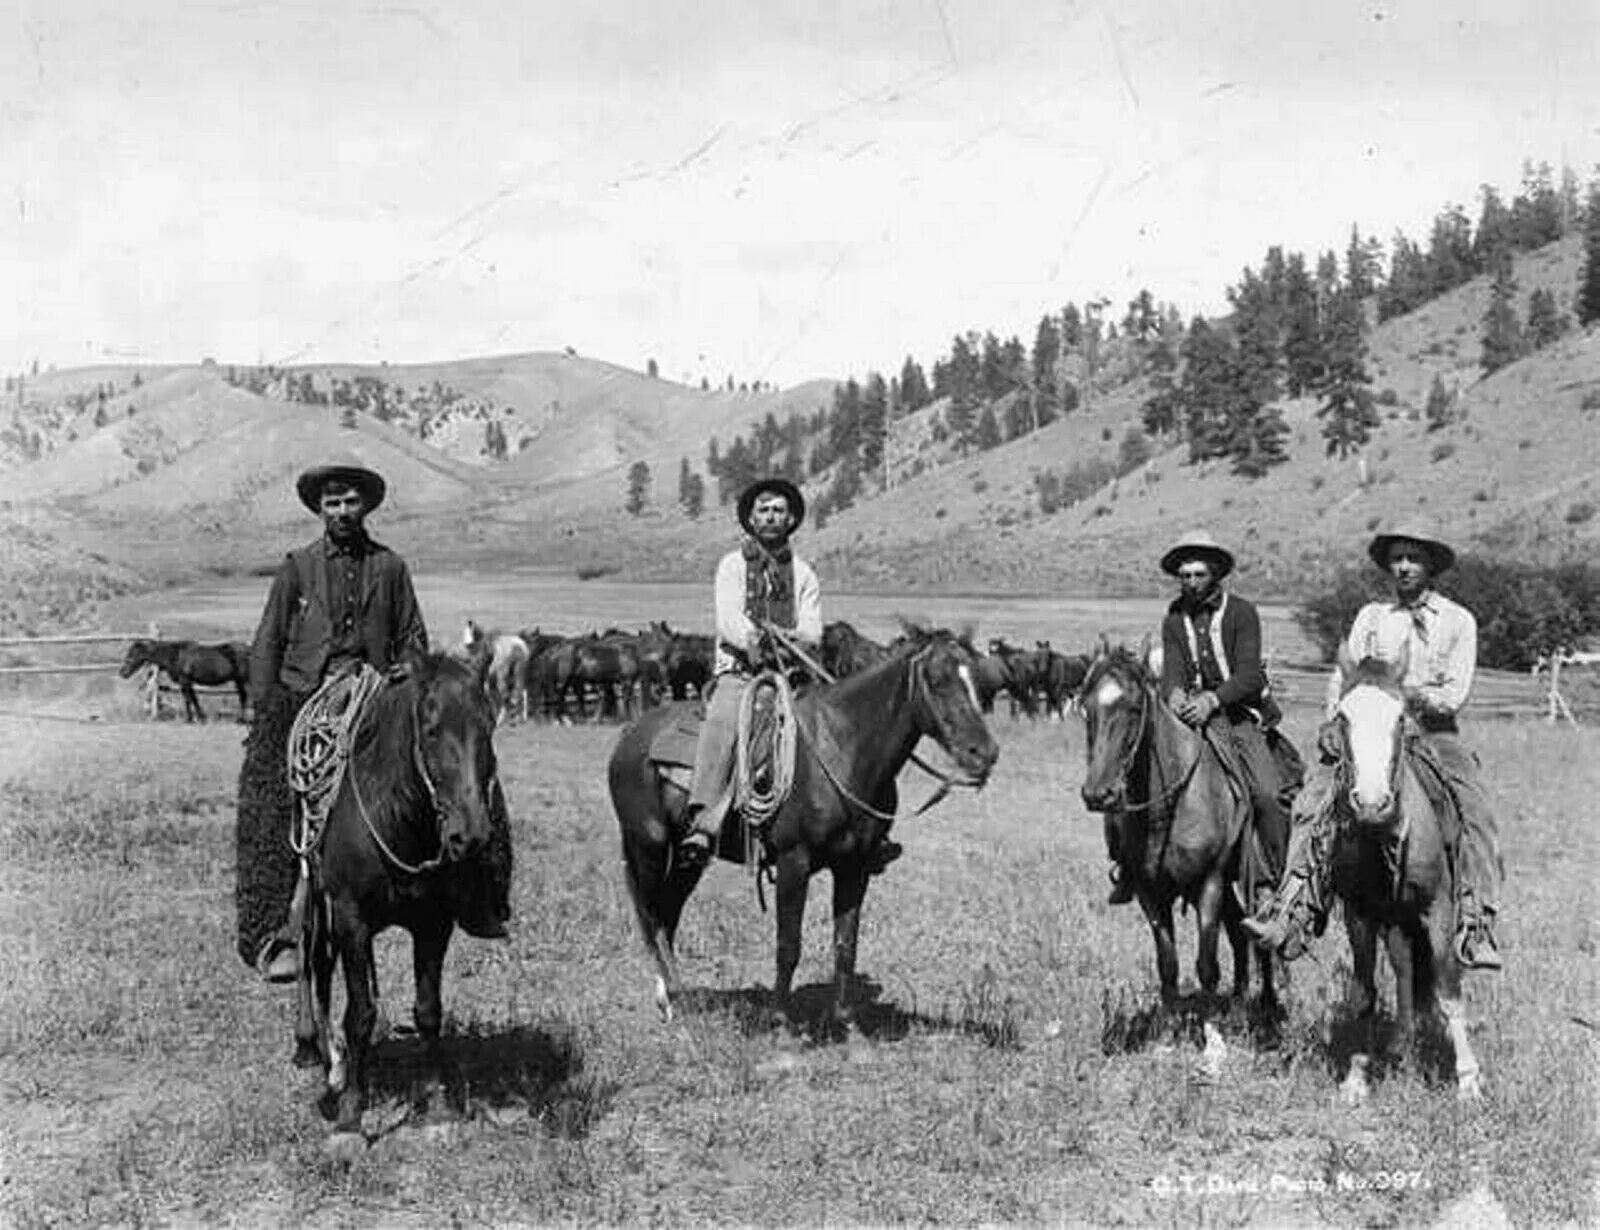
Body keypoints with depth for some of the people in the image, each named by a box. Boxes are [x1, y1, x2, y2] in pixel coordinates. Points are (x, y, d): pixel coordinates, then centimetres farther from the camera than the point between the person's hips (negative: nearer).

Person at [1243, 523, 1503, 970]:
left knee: (1475, 811, -26)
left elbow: (1455, 694, -1)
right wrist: (1332, 721, -10)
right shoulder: (1370, 616, 15)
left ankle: (1476, 926, -25)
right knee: (1313, 800, -21)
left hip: (1434, 730, -2)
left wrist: (1418, 695, -20)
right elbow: (1343, 677, 8)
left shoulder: (1458, 621, 8)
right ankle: (1292, 914, -28)